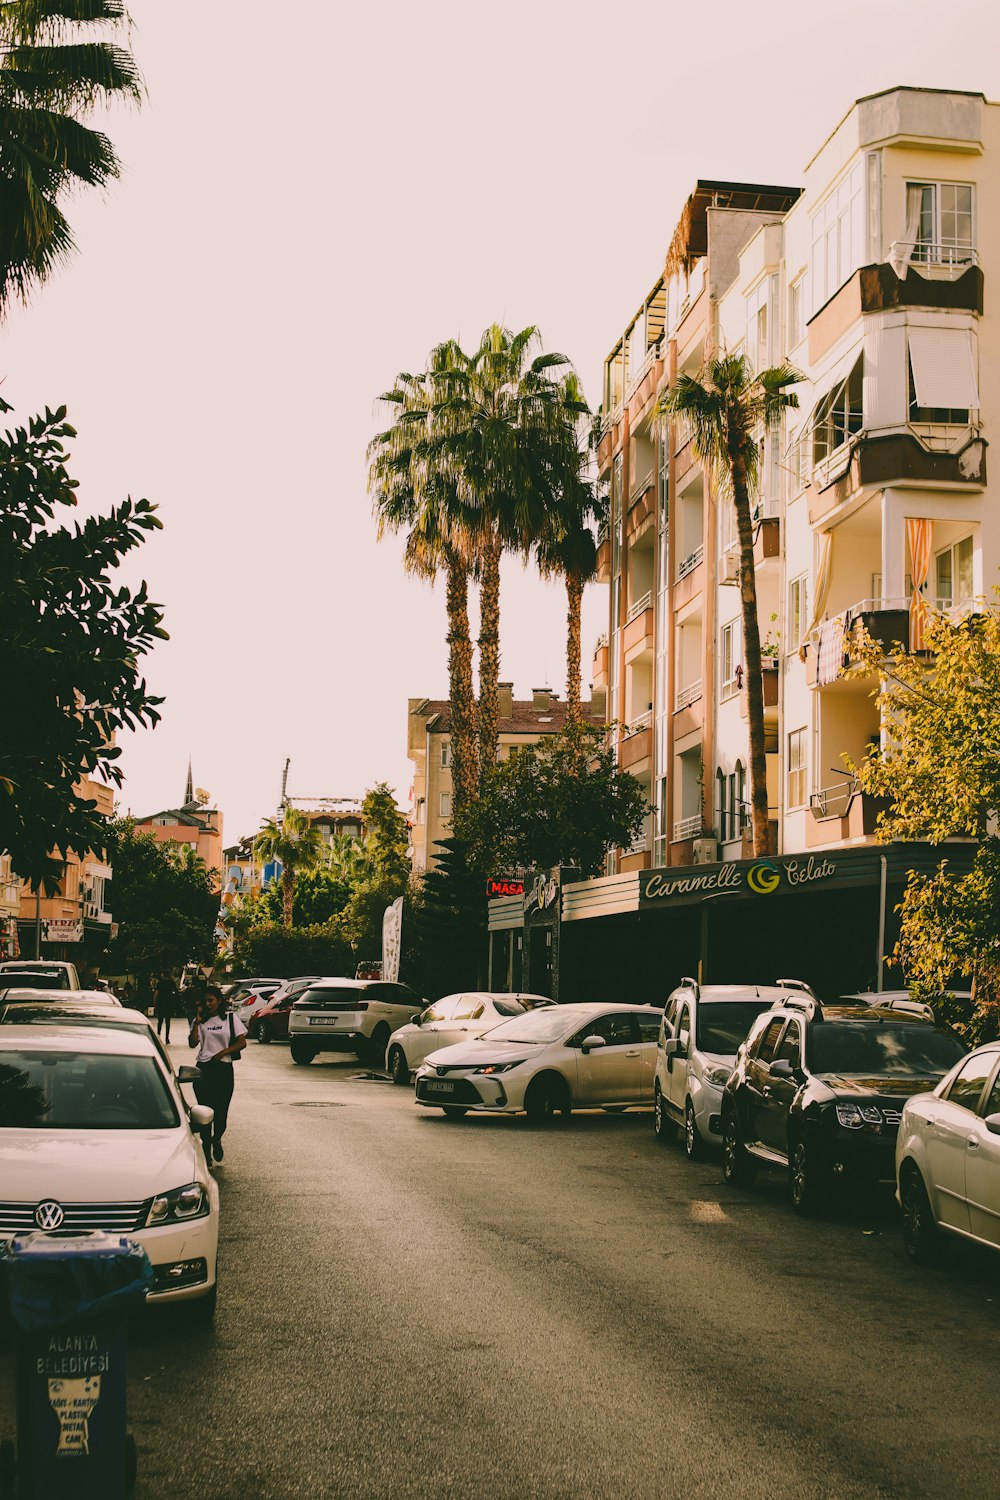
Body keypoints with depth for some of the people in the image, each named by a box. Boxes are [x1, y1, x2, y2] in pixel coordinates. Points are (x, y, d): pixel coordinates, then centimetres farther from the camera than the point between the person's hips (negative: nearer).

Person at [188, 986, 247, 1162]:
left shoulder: (230, 1019, 6)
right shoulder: (201, 1021, 10)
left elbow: (242, 1042, 1)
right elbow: (193, 1043, -4)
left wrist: (223, 1052, -10)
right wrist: (197, 1022, -7)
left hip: (224, 1068, -1)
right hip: (203, 1068, 1)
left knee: (221, 1110, -2)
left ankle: (216, 1140, 27)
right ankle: (206, 1148, 8)